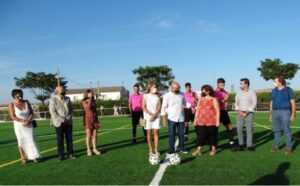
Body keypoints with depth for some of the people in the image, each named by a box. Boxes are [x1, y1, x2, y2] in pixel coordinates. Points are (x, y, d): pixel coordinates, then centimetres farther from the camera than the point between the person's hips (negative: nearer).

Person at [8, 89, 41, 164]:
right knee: (21, 141, 5)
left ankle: (34, 157, 3)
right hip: (19, 126, -2)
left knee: (31, 140, -2)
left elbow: (31, 113, 1)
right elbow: (13, 117, -12)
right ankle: (23, 158, 14)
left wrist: (28, 121, -15)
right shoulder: (12, 105, -8)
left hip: (28, 125, 2)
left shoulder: (26, 102, -1)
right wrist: (23, 121, -19)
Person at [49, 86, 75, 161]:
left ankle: (70, 154, 15)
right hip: (59, 123, -3)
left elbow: (71, 109, 10)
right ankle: (61, 155, 11)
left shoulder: (67, 99, 8)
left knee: (69, 139, 7)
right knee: (60, 139, 2)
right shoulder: (53, 100, -5)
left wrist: (69, 118, -7)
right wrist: (62, 120, -15)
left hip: (68, 122, 4)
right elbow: (53, 112, -11)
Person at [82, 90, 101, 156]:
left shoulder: (93, 102, 11)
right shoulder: (84, 102, -3)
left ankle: (94, 149, 13)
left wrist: (97, 120, 11)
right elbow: (88, 106, -24)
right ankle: (88, 150, 9)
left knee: (95, 135, 4)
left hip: (94, 120, 5)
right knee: (89, 135, -1)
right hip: (88, 120, -5)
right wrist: (90, 98, -15)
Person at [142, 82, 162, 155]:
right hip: (148, 116, -1)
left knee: (156, 132, -2)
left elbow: (159, 106, 0)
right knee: (149, 132, 1)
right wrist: (151, 114, -12)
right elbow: (143, 107, -3)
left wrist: (154, 115, -12)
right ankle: (150, 149, 8)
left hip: (156, 116, 1)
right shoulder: (145, 95, 3)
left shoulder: (157, 96, 8)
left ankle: (156, 149, 5)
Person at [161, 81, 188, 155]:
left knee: (181, 134, 10)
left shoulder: (181, 94, 6)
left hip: (181, 118, 3)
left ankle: (181, 148, 24)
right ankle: (171, 149, 13)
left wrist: (184, 106, -5)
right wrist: (164, 118, -8)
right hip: (172, 118, -3)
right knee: (171, 134, 3)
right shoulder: (167, 96, -5)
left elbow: (184, 103, 19)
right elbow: (164, 107, -5)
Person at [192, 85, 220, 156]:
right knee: (200, 135, 1)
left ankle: (214, 149, 24)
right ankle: (199, 150, 5)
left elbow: (217, 111, -5)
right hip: (201, 122, 4)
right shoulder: (201, 99, 12)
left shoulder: (213, 100, -1)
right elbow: (197, 110, 14)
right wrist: (196, 119, 9)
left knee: (212, 135, 6)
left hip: (211, 122, -3)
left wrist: (217, 121, -11)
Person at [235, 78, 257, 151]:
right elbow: (236, 103, 9)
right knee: (239, 129, 0)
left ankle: (249, 145, 4)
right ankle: (241, 144, 12)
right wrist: (239, 111, -6)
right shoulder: (239, 93, 10)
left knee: (249, 129, -3)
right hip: (240, 113, 4)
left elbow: (254, 104, -8)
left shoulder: (252, 93, -2)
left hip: (249, 113, -4)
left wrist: (246, 112, -13)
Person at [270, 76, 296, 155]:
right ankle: (276, 146, 13)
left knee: (287, 130, -2)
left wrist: (293, 114, -11)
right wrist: (270, 115, 10)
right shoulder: (274, 91, 10)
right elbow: (271, 104, 13)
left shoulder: (288, 90, -3)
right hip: (275, 112, 4)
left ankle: (289, 148, 6)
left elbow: (293, 103, -5)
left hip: (285, 112, -4)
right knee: (277, 130, 7)